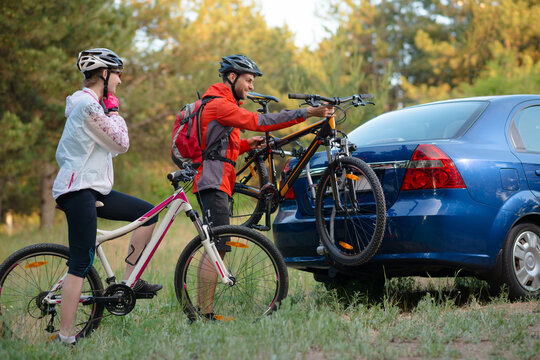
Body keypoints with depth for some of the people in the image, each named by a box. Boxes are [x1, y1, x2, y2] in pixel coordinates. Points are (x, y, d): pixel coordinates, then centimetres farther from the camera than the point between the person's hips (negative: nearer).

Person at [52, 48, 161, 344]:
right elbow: (121, 143, -12)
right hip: (78, 192, -10)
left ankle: (129, 281, 13)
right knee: (81, 264, -12)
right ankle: (65, 336, -11)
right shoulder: (89, 105, -16)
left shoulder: (88, 103, 18)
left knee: (147, 213, 11)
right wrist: (114, 111, -1)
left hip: (91, 189, 10)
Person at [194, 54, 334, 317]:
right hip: (213, 182, -11)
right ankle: (205, 314, -19)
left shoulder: (223, 104, 24)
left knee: (214, 248, 10)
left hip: (216, 182, 11)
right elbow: (259, 121, -22)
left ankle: (201, 311, 12)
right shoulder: (219, 105, -11)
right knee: (217, 248, -16)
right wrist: (307, 113, -26)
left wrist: (247, 144, 11)